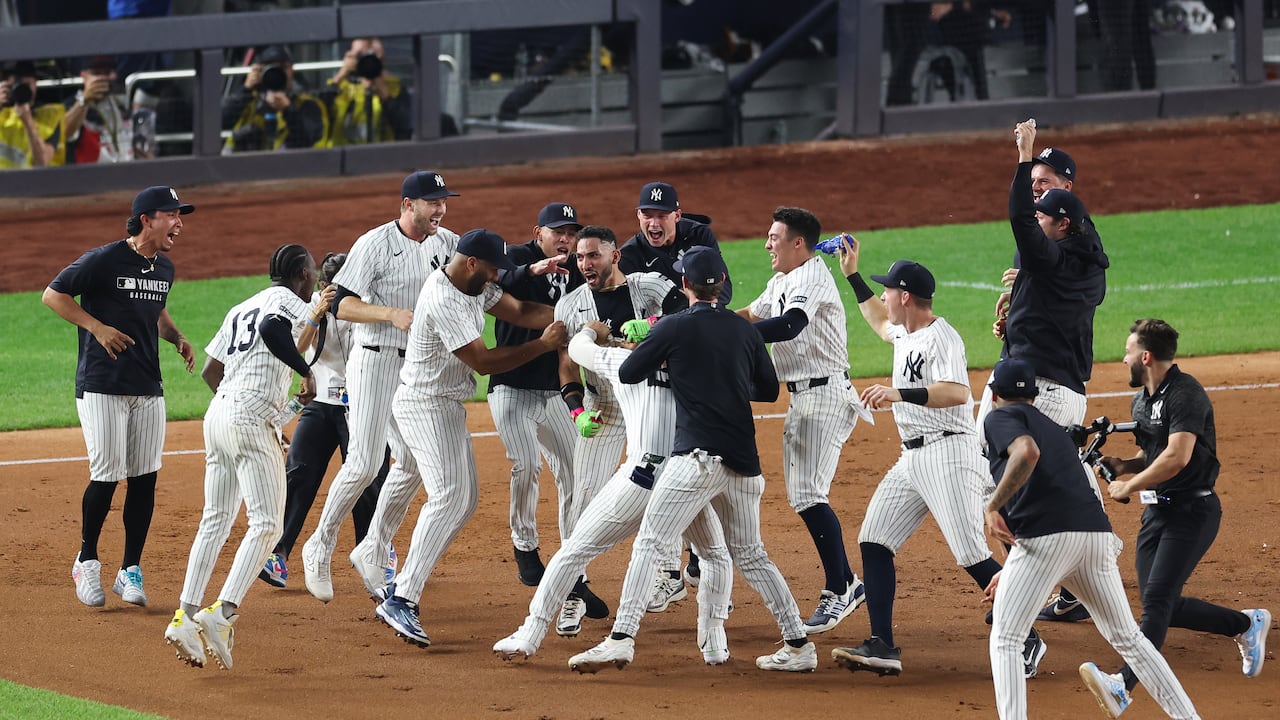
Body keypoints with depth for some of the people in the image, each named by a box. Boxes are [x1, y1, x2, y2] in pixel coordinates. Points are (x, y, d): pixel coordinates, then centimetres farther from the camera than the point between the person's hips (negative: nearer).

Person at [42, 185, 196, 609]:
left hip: (148, 389, 7)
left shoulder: (164, 268, 11)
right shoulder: (104, 261, -12)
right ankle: (87, 562, 12)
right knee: (107, 476, -8)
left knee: (145, 479, 3)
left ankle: (130, 571, 12)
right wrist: (97, 327, -15)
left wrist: (177, 338, 9)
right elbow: (53, 294, -6)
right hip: (101, 387, -6)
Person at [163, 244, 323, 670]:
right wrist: (306, 372, -15)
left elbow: (210, 371, 25)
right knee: (266, 524, -9)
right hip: (252, 416, -8)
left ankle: (186, 616, 5)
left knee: (216, 521, 12)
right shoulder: (289, 301, 1)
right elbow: (272, 329, -23)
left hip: (218, 413, 8)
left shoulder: (240, 310, 24)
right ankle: (223, 613, -25)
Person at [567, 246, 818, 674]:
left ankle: (622, 639, -20)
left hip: (697, 457, -6)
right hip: (743, 462, 6)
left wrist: (658, 351, 23)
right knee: (750, 555, 18)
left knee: (649, 544, -7)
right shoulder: (744, 330, 11)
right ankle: (798, 644, 16)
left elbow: (627, 374, 5)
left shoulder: (675, 328, -3)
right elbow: (769, 390, 20)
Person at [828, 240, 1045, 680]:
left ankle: (1028, 642, -7)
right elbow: (878, 321, 41)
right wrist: (852, 275, 37)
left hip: (948, 453, -10)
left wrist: (899, 394, -37)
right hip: (913, 458, 10)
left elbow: (957, 393, -29)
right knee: (873, 541, 3)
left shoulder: (940, 337, -14)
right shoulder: (904, 333, 16)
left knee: (971, 554, -14)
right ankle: (882, 647, 2)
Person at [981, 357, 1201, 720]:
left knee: (1005, 639, 4)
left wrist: (993, 506, -11)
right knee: (1127, 637, 18)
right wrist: (1010, 572, 36)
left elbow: (1027, 452, -16)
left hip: (1047, 537, -7)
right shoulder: (1054, 428, 32)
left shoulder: (1001, 417, 9)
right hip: (1098, 535, 7)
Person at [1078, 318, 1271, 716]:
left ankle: (1124, 685, -32)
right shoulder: (1141, 400, 14)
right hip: (1157, 510, 10)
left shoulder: (1186, 394, -16)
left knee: (1157, 597, -20)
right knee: (1164, 606, 7)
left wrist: (1128, 486, -17)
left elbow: (1177, 457, -26)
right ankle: (1246, 624, 26)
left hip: (1192, 511, -10)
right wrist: (1121, 466, 3)